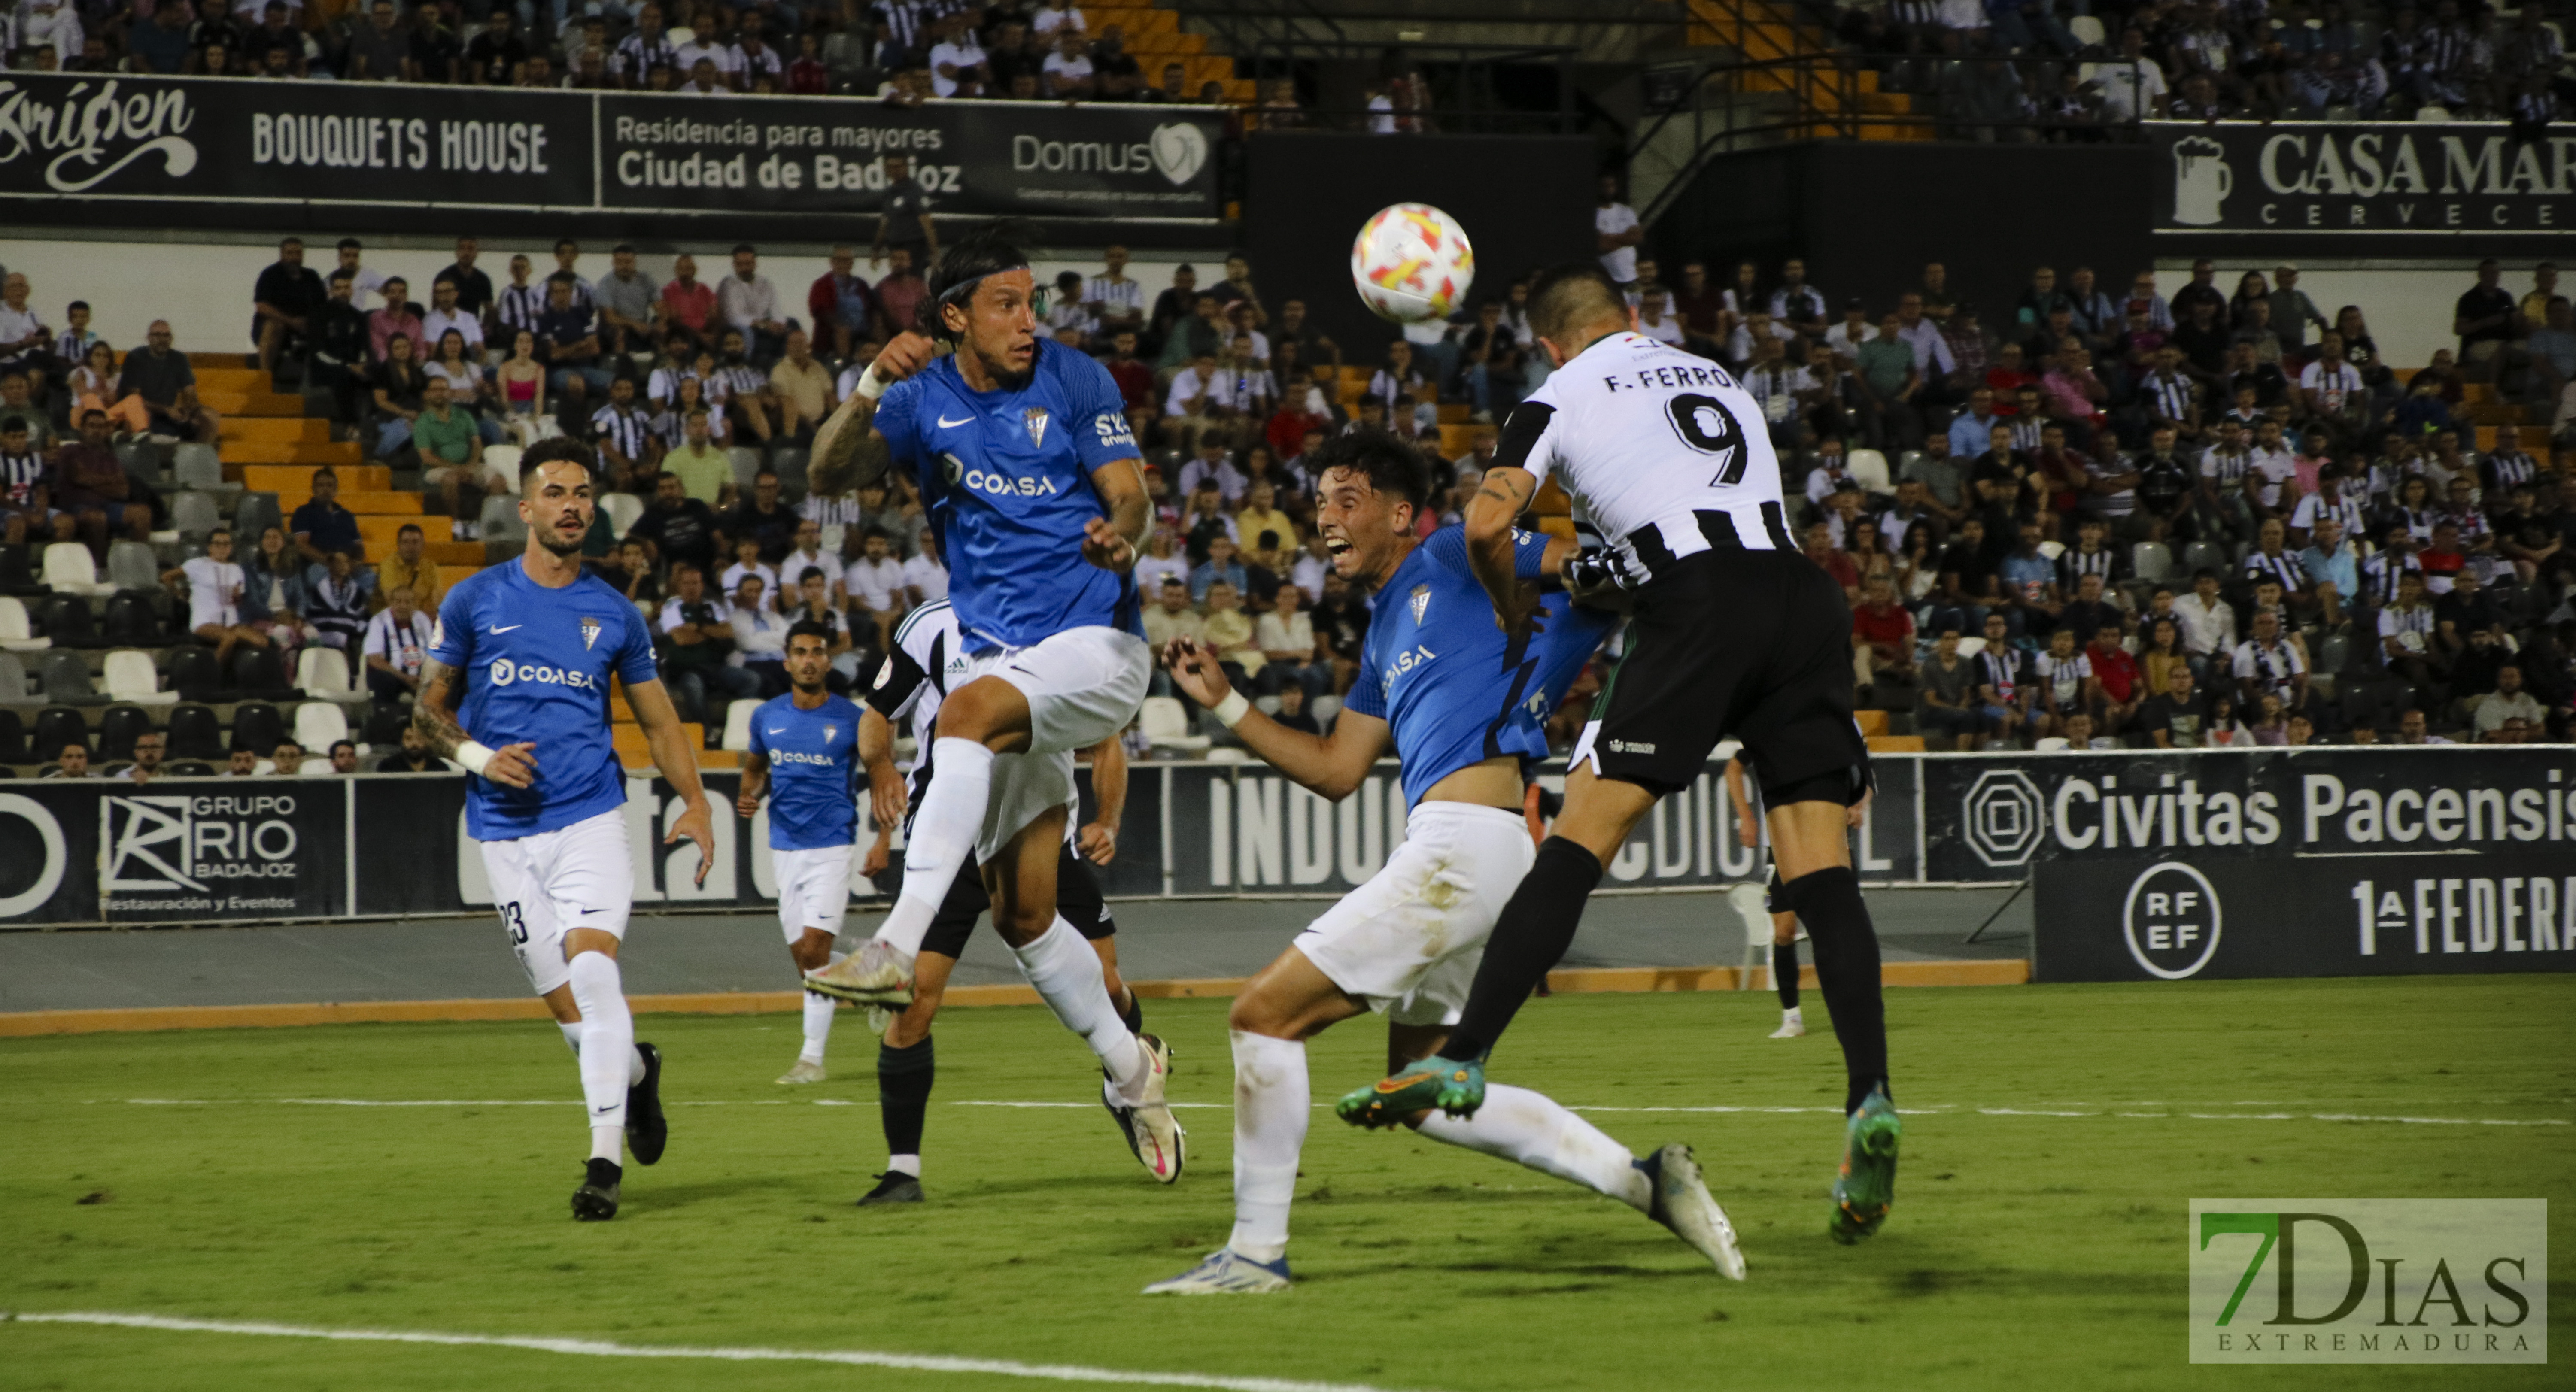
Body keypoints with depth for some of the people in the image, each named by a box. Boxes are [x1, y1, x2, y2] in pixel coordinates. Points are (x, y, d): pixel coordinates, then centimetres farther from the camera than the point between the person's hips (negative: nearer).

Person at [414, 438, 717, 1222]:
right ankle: (637, 1073, 35)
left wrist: (694, 803, 3)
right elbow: (429, 710, 10)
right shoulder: (475, 601, 5)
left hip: (592, 820, -1)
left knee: (593, 973, -20)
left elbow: (659, 723, 17)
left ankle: (604, 1160, -19)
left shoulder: (614, 615, 9)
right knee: (565, 1004, 1)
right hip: (506, 831, 1)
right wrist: (479, 758, -9)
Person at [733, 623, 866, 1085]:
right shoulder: (767, 717, 6)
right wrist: (750, 796, -1)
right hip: (786, 846, 5)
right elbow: (756, 767, 22)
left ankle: (812, 1057, -7)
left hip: (833, 845, -5)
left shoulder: (850, 719, -4)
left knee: (814, 948, -14)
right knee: (802, 953, 6)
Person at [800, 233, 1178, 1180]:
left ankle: (898, 946, -44)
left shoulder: (1075, 382, -1)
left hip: (1094, 645, -5)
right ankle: (1128, 1069, 22)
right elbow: (828, 476, -7)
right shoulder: (924, 399, 5)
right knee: (1018, 907, 2)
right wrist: (869, 390, -24)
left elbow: (1130, 496, -9)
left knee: (972, 707, -35)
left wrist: (1121, 535, -33)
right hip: (1002, 663, 5)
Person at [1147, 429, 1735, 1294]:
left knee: (1266, 1015, -7)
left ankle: (1257, 1253, -2)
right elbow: (1336, 771, 27)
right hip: (1450, 849, 10)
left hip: (1466, 840, -10)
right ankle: (1643, 1181, 8)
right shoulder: (1386, 635, 26)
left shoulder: (1454, 561, 2)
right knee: (1424, 1098, 14)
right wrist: (1223, 703, 22)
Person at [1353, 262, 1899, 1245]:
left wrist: (1510, 607, 21)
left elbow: (1486, 523, 1)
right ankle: (1870, 1097, -19)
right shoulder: (1719, 378, 30)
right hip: (1806, 600, 4)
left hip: (1699, 602, -4)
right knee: (1819, 862, -2)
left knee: (1580, 837, -4)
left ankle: (1465, 1061, -9)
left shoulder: (1560, 398, 13)